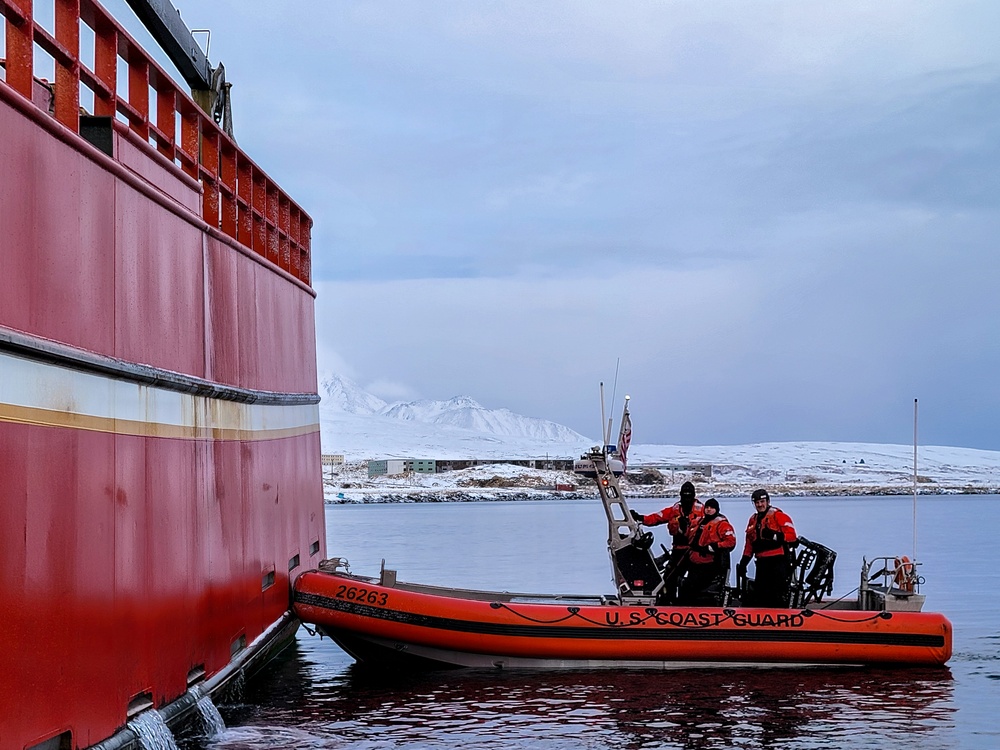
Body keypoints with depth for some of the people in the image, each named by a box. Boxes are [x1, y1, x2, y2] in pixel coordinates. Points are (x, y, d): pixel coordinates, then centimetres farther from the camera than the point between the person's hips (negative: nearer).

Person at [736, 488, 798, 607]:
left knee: (779, 595, -10)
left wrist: (776, 536, -25)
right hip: (762, 562, 7)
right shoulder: (753, 520, 19)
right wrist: (743, 563, 19)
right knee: (759, 593, 10)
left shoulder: (778, 515, -4)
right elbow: (749, 544, 24)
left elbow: (792, 536, -12)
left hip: (778, 561, -7)